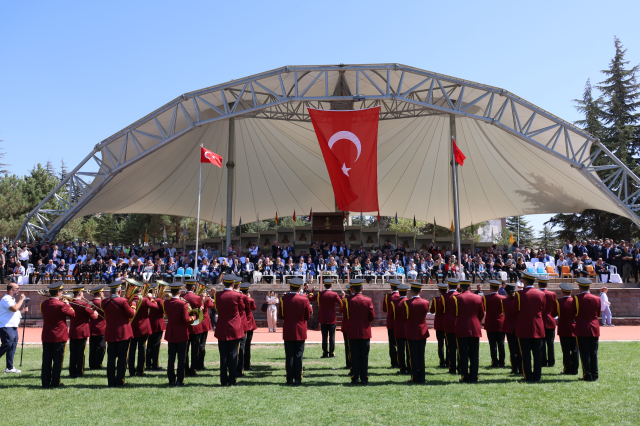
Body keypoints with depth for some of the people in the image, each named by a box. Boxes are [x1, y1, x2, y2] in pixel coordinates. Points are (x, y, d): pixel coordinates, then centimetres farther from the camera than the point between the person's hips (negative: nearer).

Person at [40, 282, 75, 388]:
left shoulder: (43, 304, 1)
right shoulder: (61, 305, -17)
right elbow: (72, 314, -5)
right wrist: (67, 304, 8)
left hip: (46, 336, 5)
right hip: (59, 336, -5)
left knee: (46, 360, 10)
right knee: (57, 360, 4)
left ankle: (45, 382, 14)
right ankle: (55, 382, 10)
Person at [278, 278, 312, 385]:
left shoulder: (283, 299, -8)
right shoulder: (304, 300, -9)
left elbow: (280, 316, -1)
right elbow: (308, 316, -3)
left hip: (288, 332, 1)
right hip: (300, 332, 0)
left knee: (289, 356, 7)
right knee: (298, 356, 7)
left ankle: (290, 379, 10)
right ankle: (298, 379, 9)